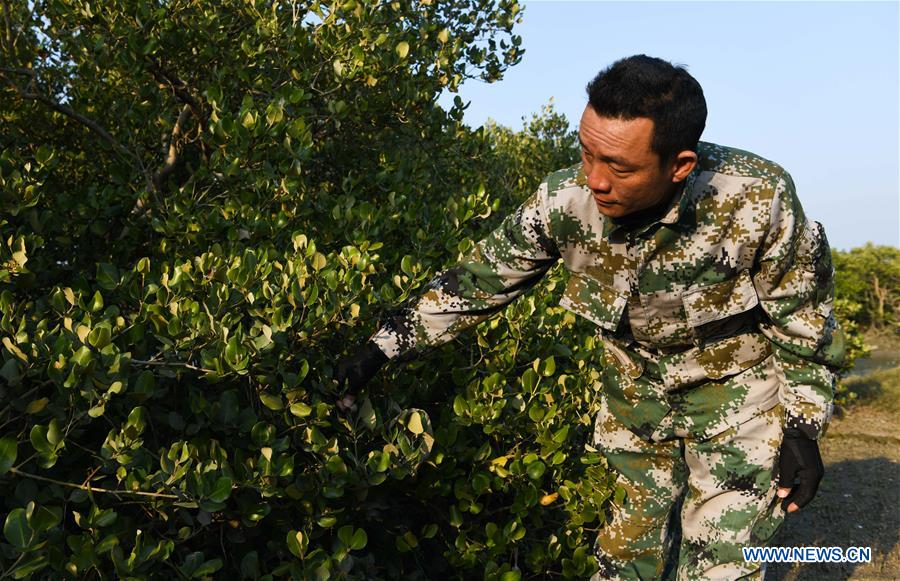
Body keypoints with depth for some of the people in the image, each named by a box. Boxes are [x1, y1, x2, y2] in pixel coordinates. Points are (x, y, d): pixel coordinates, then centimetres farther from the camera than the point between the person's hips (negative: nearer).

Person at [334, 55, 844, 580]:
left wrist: (803, 428, -9)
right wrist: (381, 348, -9)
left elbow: (803, 317, -13)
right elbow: (481, 280, -9)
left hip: (737, 385, -3)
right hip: (636, 389, 3)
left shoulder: (757, 200, -30)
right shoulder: (565, 200, -23)